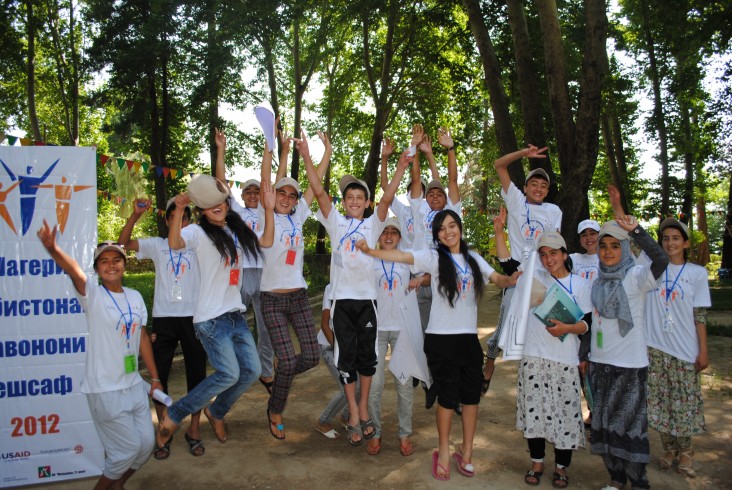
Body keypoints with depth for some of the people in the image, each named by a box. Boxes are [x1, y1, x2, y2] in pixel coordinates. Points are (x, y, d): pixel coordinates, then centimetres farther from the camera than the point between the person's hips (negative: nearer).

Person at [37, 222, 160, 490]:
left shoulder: (135, 296, 5)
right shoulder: (93, 295, -12)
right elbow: (73, 270, -33)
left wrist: (154, 377, 11)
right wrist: (52, 249, -53)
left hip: (134, 385, 6)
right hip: (105, 390, -6)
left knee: (146, 444, 14)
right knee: (128, 448, 1)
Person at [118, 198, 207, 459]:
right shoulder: (157, 245, 8)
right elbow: (124, 242, -2)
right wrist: (135, 215, -16)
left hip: (193, 317, 0)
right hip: (163, 317, 1)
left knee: (196, 373, 6)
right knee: (159, 374, 6)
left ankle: (194, 430, 21)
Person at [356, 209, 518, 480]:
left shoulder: (474, 259, 10)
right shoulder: (433, 257, -4)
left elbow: (498, 279, 12)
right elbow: (401, 256, -17)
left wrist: (512, 280, -11)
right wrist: (369, 250, -32)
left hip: (469, 337, 4)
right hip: (441, 338, -4)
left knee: (471, 394, 9)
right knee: (448, 395, 3)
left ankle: (466, 450, 27)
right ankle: (444, 451, 23)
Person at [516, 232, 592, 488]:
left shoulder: (580, 284, 2)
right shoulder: (535, 277, 5)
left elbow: (587, 323, 1)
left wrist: (567, 328, -18)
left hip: (565, 361, -1)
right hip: (534, 357, 1)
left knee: (565, 412, 3)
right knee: (535, 410, 6)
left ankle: (561, 466, 21)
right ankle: (537, 462, 23)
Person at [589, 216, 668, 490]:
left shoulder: (635, 276, -9)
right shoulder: (597, 283, 8)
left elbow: (661, 260, -31)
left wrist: (636, 231, -30)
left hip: (630, 364, -6)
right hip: (600, 363, 6)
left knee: (631, 422, 2)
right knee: (604, 421, 12)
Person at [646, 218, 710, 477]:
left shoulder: (697, 273, 2)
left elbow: (700, 315, 1)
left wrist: (703, 351, -2)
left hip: (685, 349, -1)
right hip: (655, 347, 1)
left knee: (684, 402, 4)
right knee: (659, 400, 7)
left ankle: (685, 450, 24)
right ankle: (669, 448, 25)